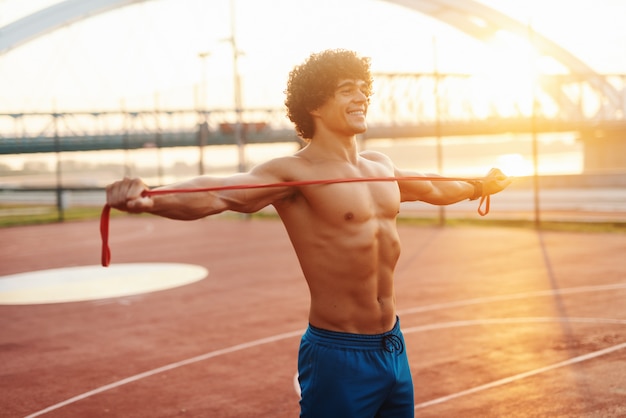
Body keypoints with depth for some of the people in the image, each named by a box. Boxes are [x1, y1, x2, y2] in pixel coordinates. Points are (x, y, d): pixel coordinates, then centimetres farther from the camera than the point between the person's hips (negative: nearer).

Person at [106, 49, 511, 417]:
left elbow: (433, 189, 31)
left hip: (394, 347, 7)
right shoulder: (294, 173, -14)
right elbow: (219, 194, -32)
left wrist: (481, 185, 47)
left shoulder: (380, 166, 10)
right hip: (339, 357, -7)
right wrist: (149, 198, -50)